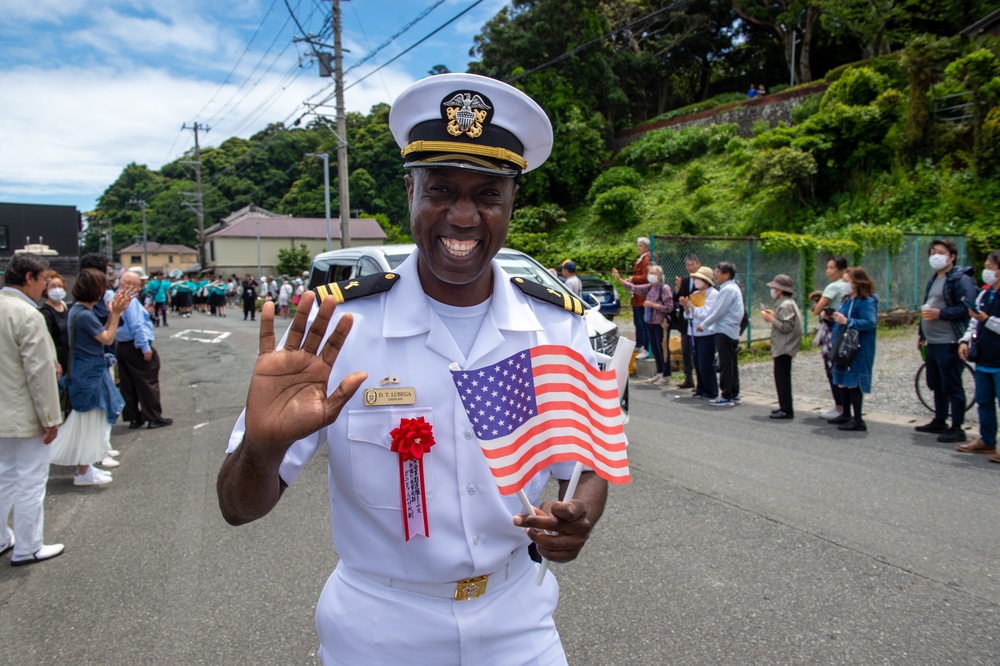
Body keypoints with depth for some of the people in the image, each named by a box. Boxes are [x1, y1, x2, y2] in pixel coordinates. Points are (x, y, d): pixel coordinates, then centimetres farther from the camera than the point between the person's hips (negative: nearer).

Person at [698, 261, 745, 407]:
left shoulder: (728, 289, -15)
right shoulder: (731, 288, 16)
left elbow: (719, 312, -17)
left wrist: (703, 324, -7)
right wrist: (706, 323, 15)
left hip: (725, 332, -10)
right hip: (730, 331, 10)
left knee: (726, 365, -5)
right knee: (731, 364, 12)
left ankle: (726, 397, -1)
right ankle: (734, 395, 18)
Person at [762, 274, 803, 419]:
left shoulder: (785, 305, -17)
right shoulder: (787, 303, 16)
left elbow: (786, 326, -24)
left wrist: (771, 319, -17)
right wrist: (774, 315, 14)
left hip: (783, 348, -11)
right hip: (783, 347, 11)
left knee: (782, 377, -8)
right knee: (782, 377, 15)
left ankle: (786, 410, -6)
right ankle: (785, 407, 22)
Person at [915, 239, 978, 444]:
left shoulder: (961, 279, -10)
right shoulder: (934, 279, 20)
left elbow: (966, 309, -21)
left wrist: (940, 313, -26)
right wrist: (923, 335, 26)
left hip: (949, 343, -9)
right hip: (932, 342, 9)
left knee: (952, 387, -4)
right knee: (936, 385, 16)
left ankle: (957, 429, 2)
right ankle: (939, 422, 27)